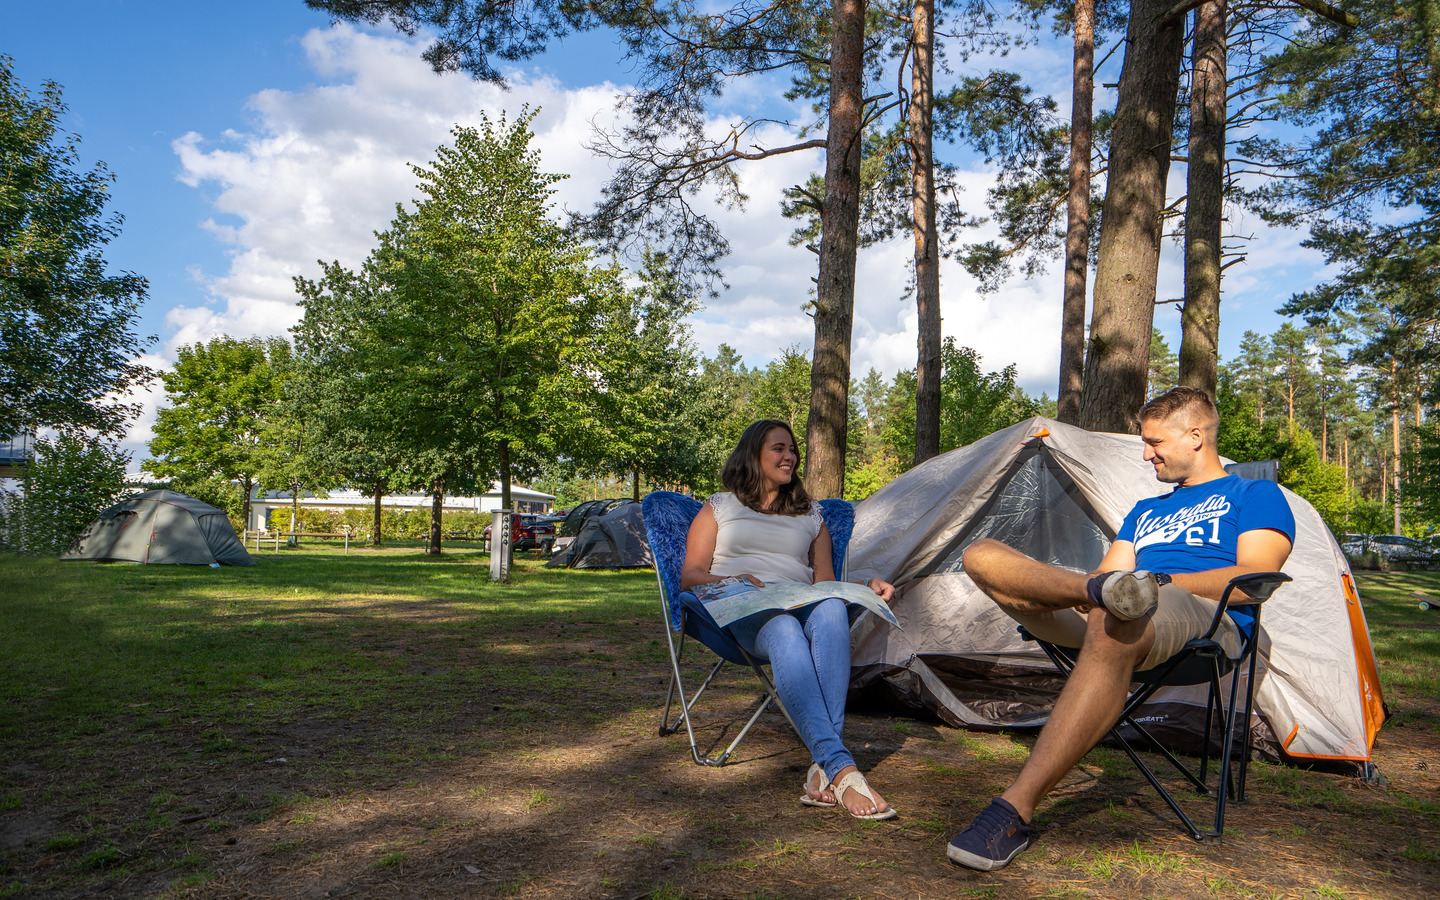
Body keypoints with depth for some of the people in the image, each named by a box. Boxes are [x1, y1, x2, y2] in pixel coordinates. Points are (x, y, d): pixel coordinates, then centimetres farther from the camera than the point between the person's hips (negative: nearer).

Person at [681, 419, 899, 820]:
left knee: (832, 609, -37)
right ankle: (842, 770, -54)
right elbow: (690, 576, 11)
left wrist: (865, 586, 0)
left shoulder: (811, 515, 28)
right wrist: (733, 583, -10)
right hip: (741, 614, -2)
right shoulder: (718, 507, 21)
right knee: (784, 632, -41)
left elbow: (826, 583, 22)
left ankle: (823, 770, -46)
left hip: (803, 607, 2)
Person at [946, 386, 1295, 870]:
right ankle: (1094, 592, -35)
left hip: (1204, 620, -6)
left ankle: (1014, 812, -46)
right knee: (981, 555, -8)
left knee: (1113, 626, -45)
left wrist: (1158, 581, -11)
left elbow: (1253, 579, 0)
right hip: (1113, 619, 7)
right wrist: (1096, 583, -4)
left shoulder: (1257, 495, 18)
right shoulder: (1145, 511, 36)